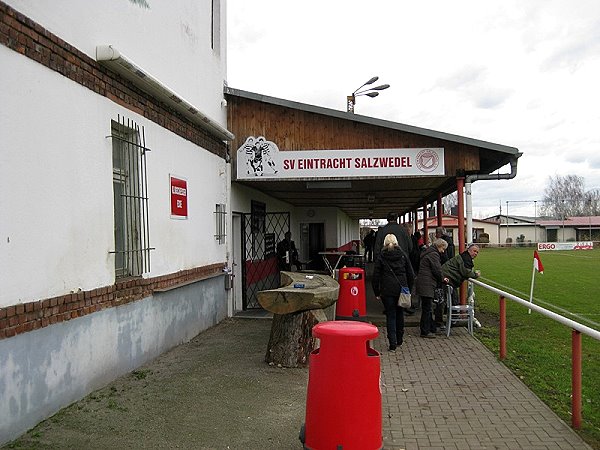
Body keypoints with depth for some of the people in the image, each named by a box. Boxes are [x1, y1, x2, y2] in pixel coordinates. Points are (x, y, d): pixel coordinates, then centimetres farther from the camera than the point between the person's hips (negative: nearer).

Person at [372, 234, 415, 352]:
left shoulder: (381, 257, -1)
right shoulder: (403, 255, 5)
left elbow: (375, 276, -2)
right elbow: (411, 274, 6)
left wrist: (377, 292, 5)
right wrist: (408, 289, 14)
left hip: (387, 290, -2)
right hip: (401, 289, 2)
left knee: (390, 316, 2)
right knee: (400, 313, 17)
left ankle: (392, 344, -4)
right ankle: (399, 340, 28)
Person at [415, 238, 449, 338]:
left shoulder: (428, 252, 20)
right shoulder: (433, 254, -12)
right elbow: (437, 270, -14)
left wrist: (441, 279, 15)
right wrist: (442, 279, 3)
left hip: (423, 284, 11)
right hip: (427, 285, -11)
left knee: (427, 307, 16)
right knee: (427, 308, -4)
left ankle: (431, 328, 26)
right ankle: (425, 332, 1)